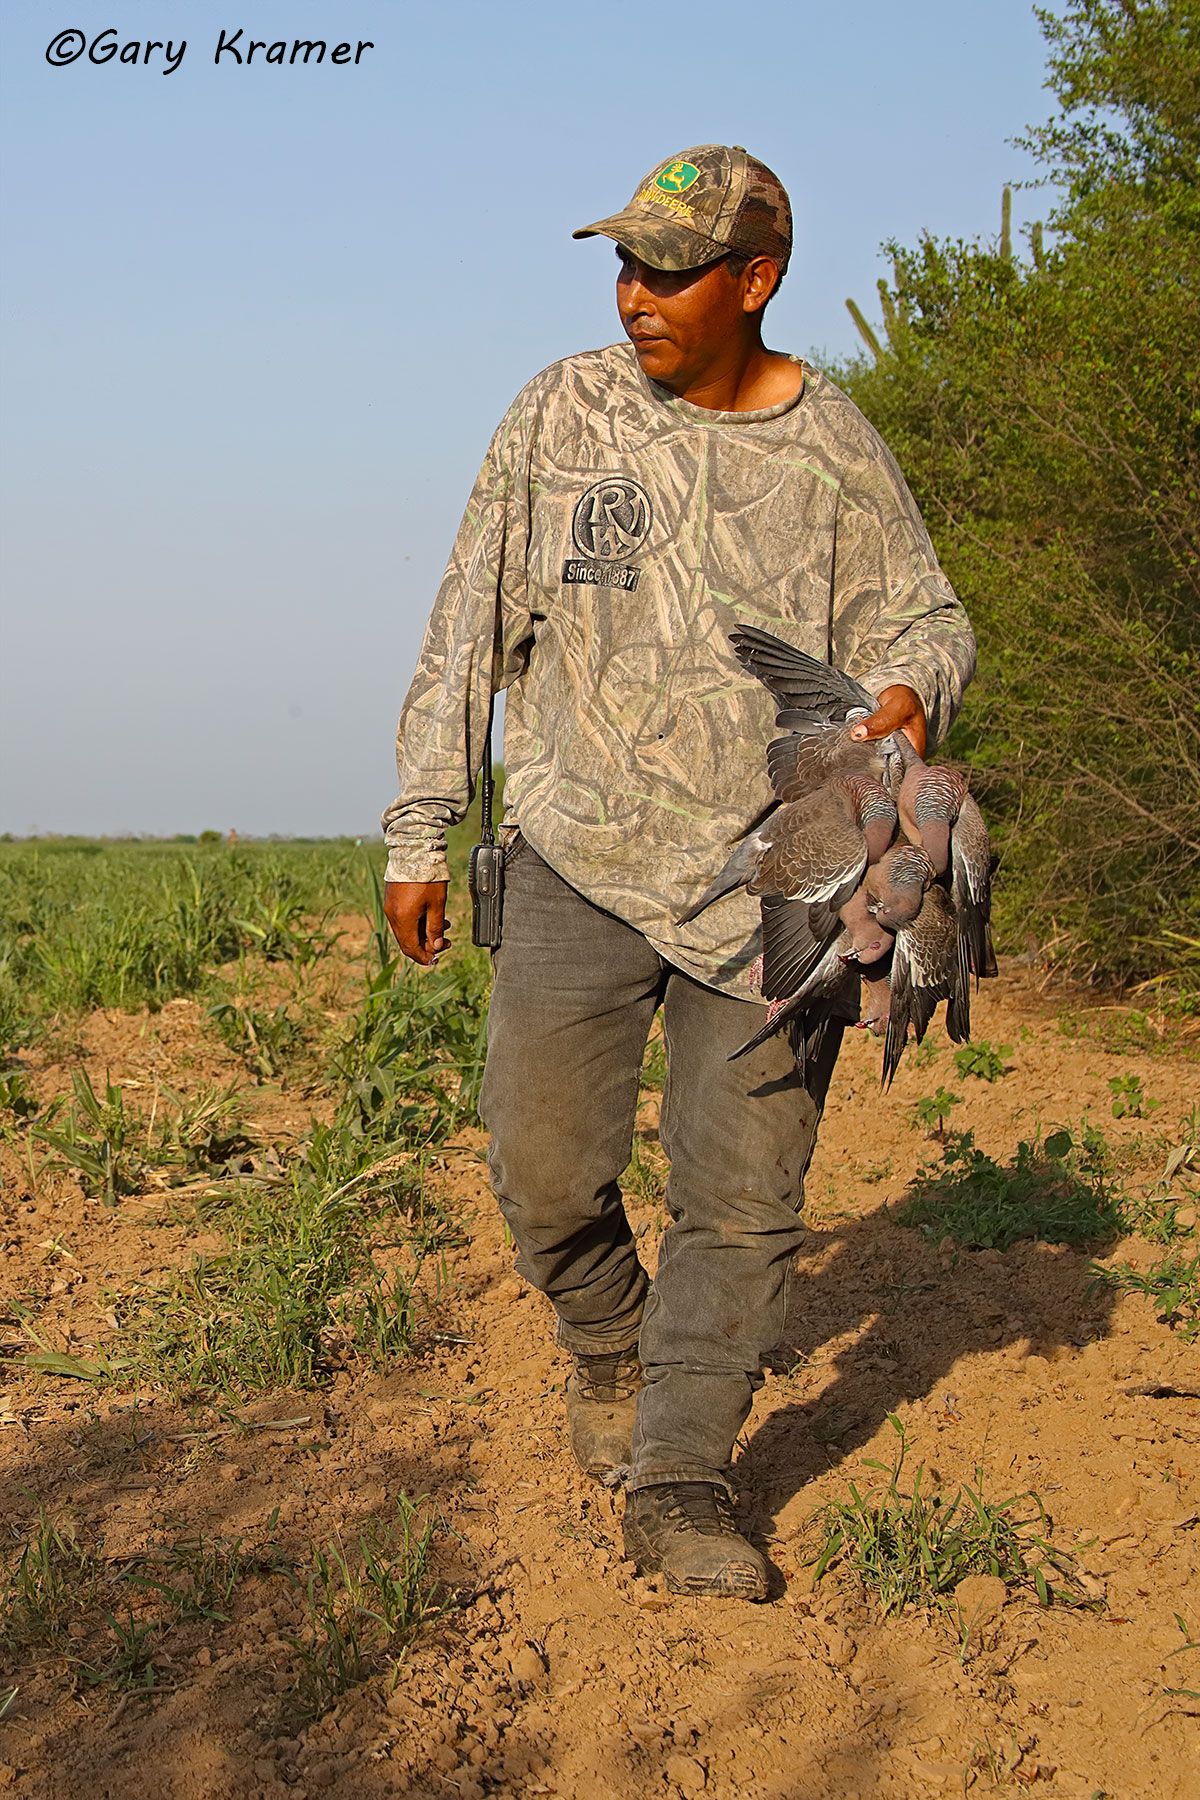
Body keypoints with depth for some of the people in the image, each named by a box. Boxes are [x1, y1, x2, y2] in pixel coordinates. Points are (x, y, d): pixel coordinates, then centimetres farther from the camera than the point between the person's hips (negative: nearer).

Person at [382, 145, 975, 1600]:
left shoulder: (833, 448, 2)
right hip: (580, 859, 0)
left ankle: (680, 1480, 12)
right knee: (544, 1166, -2)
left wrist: (913, 686, -17)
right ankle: (607, 1345, 30)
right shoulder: (561, 417, 2)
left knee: (743, 1198, -1)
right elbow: (469, 630, 5)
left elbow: (920, 615, 9)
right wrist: (420, 830, 2)